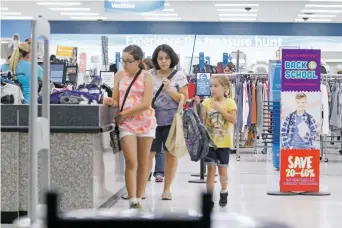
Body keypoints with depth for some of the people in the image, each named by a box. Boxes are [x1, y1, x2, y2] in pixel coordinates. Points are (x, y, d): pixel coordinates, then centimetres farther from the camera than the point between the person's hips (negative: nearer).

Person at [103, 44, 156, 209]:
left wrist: (123, 114, -13)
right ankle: (132, 202, -14)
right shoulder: (119, 75, 6)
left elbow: (146, 104, -11)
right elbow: (116, 101, 8)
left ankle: (139, 199, 15)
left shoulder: (146, 77, -3)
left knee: (143, 163, 5)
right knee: (131, 162, -12)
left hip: (145, 122, -1)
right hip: (126, 124, 1)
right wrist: (110, 102, -16)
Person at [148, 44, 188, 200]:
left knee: (170, 154, 3)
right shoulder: (150, 75, 8)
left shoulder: (179, 76, 2)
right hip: (153, 119, 2)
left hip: (172, 120, -1)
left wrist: (169, 89, -12)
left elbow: (185, 99, -2)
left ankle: (167, 189, 13)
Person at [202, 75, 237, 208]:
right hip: (209, 141, 1)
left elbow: (233, 120, -15)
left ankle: (224, 194, 28)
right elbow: (202, 120, -2)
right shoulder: (207, 102, 1)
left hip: (223, 142, -1)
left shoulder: (229, 102, -5)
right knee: (211, 168, 2)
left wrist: (220, 109, -20)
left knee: (222, 169, 10)